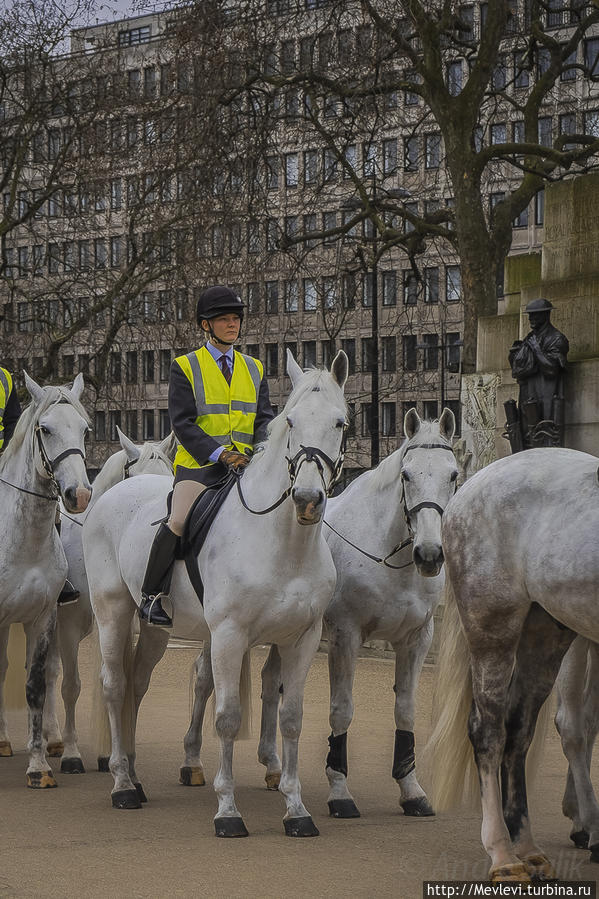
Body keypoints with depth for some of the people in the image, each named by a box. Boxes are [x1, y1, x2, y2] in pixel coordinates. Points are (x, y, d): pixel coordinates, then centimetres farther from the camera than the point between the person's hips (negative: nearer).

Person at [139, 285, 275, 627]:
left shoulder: (254, 369, 18)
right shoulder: (185, 367, 3)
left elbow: (265, 418, 10)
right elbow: (182, 423, -6)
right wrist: (219, 454, -19)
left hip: (245, 464, 5)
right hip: (199, 464, -5)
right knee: (179, 521, -26)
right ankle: (152, 596, -14)